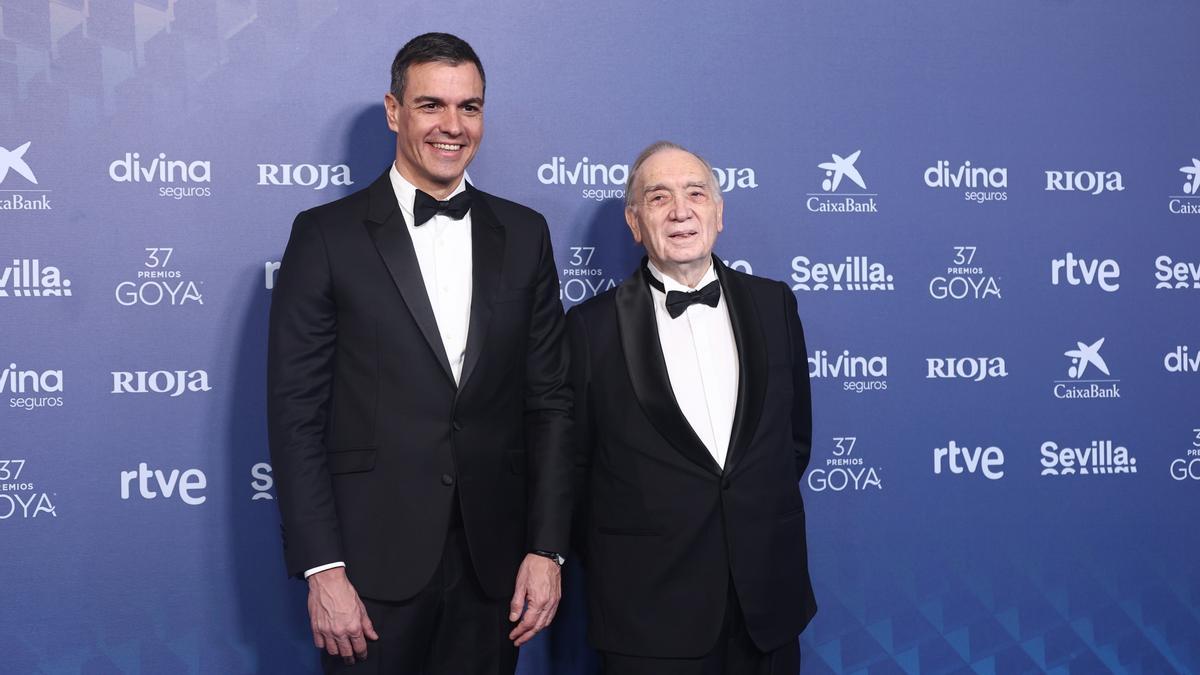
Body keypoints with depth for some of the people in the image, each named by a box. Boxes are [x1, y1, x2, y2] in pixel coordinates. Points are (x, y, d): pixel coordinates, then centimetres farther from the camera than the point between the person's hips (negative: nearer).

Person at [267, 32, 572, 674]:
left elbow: (549, 399, 6)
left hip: (494, 562, 3)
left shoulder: (524, 234, 7)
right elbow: (295, 412, -5)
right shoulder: (326, 235, -2)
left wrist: (547, 548, 0)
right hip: (373, 564, -2)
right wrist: (321, 570, -11)